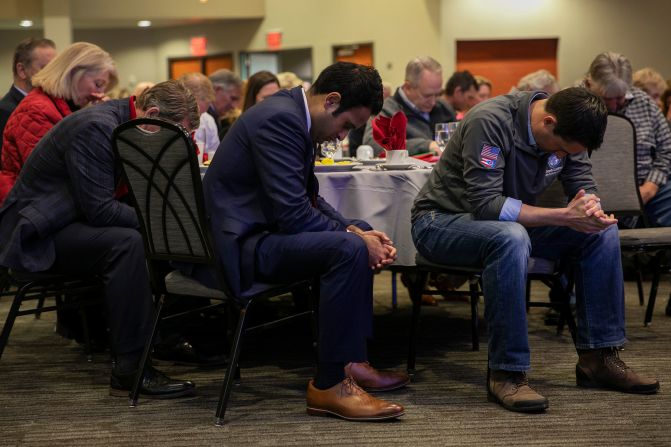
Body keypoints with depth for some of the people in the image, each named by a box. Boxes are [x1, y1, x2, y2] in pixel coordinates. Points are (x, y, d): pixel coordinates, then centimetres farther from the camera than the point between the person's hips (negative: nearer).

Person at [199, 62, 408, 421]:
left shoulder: (292, 113, 11)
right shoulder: (280, 119, -20)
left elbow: (308, 198, 16)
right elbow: (292, 213, -25)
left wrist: (356, 230, 2)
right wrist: (353, 236, -14)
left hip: (253, 231, 11)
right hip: (236, 246, -11)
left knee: (360, 235, 19)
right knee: (349, 248, -26)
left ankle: (351, 361, 17)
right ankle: (329, 385, -17)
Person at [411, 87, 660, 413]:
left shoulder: (566, 131, -4)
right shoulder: (490, 122, -28)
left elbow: (584, 187, 1)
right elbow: (484, 204, -33)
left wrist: (591, 210, -25)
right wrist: (564, 216, -35)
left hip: (510, 224, 8)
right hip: (443, 220, -7)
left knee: (604, 233, -6)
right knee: (511, 237, -40)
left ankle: (598, 357, -2)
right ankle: (506, 373, -32)